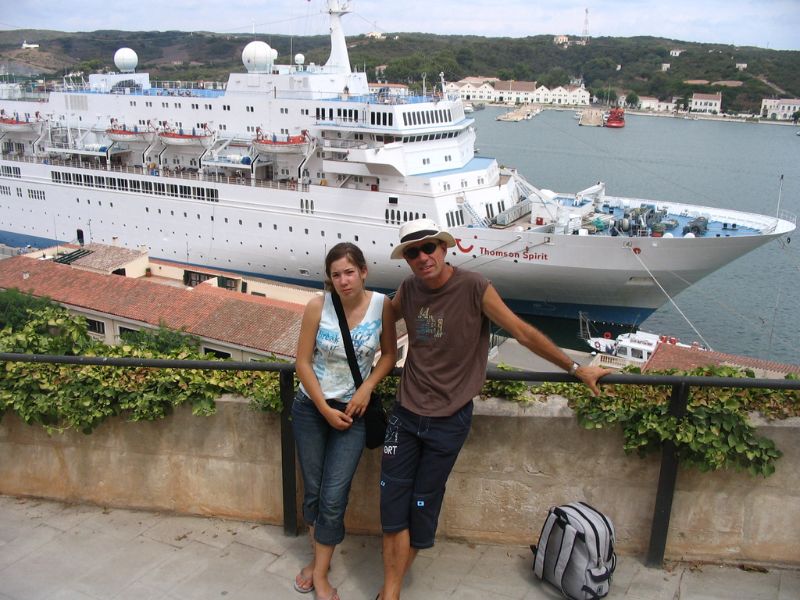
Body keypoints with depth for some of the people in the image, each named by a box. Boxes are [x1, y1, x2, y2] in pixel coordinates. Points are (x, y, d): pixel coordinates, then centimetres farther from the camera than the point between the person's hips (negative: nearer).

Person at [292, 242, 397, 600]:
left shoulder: (381, 305, -12)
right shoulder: (317, 307, -15)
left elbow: (390, 353, 1)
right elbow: (303, 362, -8)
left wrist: (366, 390, -12)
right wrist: (326, 410, -9)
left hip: (352, 410, 0)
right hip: (311, 408, 1)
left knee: (334, 497, -3)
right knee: (313, 490, 12)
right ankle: (318, 557, 34)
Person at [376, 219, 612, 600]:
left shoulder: (474, 289, -15)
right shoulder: (408, 290, -2)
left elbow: (524, 333, -8)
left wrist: (576, 369, -4)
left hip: (448, 421, -3)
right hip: (405, 414, 3)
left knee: (422, 506, 8)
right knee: (393, 503, 2)